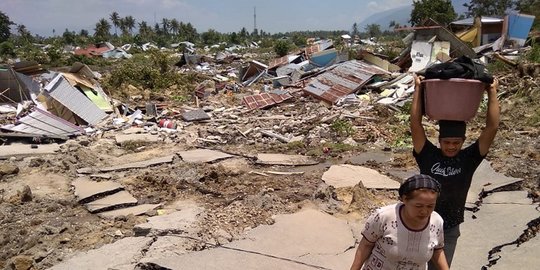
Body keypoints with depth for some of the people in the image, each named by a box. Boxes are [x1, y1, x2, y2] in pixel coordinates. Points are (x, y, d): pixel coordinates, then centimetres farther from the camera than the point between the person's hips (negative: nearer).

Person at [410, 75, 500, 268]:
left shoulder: (469, 159, -6)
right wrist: (418, 89, -17)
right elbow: (415, 124, -19)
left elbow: (492, 127, -12)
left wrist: (492, 91, -11)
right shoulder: (428, 155, -11)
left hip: (449, 230, 1)